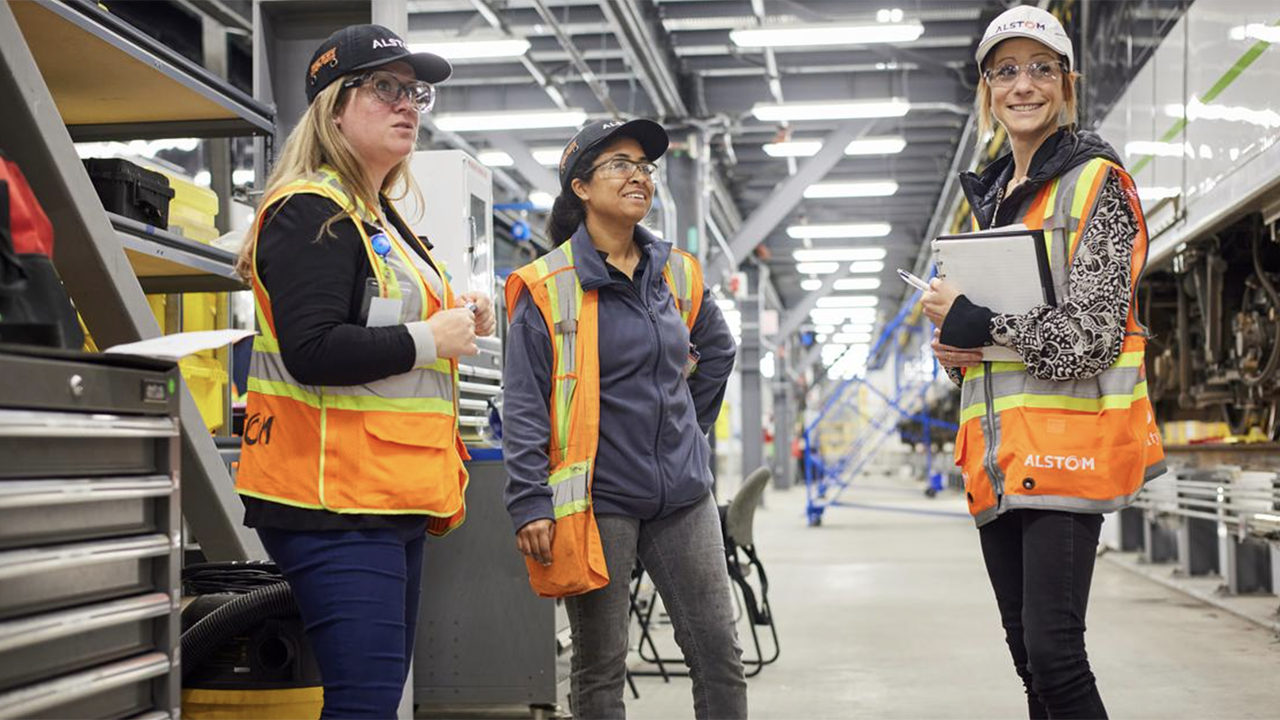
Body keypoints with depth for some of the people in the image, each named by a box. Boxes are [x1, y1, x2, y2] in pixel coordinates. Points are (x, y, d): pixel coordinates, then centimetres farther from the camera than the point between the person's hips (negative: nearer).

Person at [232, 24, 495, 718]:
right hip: (335, 504, -10)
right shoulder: (313, 212, -10)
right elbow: (311, 351, -23)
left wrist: (457, 324, 12)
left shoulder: (382, 221, 21)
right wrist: (428, 339, -14)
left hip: (392, 502, 10)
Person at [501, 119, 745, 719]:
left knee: (719, 653, 6)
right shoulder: (548, 287, -7)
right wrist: (530, 506, -16)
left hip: (682, 493, 5)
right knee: (599, 669, 5)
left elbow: (717, 350, 25)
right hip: (598, 499, -5)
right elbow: (524, 406, -10)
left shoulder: (677, 273, 8)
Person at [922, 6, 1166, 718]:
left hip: (1067, 445, -7)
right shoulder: (990, 195, 18)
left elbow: (1088, 333, -14)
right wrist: (955, 344, 4)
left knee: (1054, 653, -14)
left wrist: (974, 319, -12)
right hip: (1000, 453, 8)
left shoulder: (1096, 183, -4)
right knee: (1028, 653, 10)